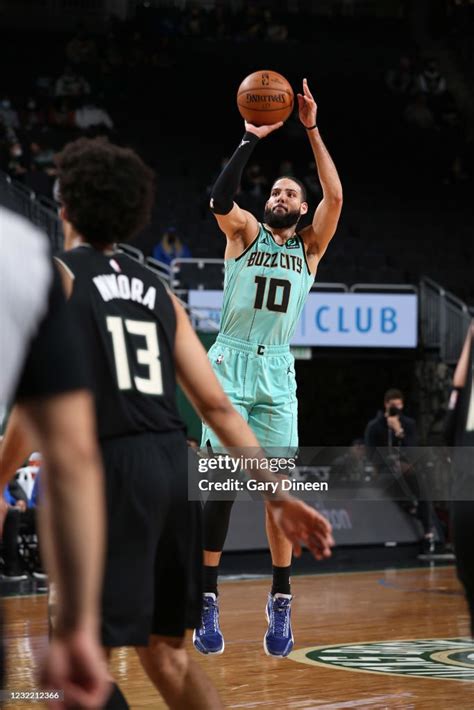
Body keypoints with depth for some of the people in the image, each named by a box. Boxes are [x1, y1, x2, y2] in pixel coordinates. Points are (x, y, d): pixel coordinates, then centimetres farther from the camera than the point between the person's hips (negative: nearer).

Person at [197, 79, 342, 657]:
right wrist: (251, 140, -17)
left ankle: (281, 603, 4)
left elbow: (335, 196, -5)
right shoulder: (245, 233, 7)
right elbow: (220, 199, -15)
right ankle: (207, 600, -3)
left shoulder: (311, 246, 11)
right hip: (230, 365, -2)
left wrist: (311, 130, -9)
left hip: (277, 372, 2)